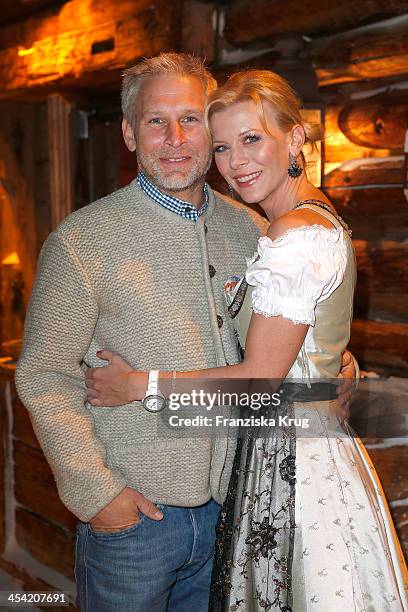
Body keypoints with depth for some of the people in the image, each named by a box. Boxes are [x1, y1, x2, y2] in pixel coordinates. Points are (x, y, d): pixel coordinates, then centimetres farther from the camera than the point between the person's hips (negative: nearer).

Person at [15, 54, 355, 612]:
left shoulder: (250, 230, 4)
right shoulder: (82, 241, -10)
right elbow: (44, 377, -10)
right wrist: (94, 491, -14)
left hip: (230, 504, 4)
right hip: (131, 512, -4)